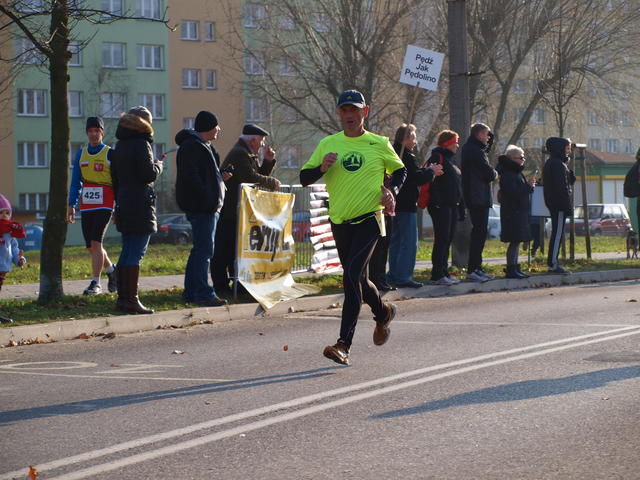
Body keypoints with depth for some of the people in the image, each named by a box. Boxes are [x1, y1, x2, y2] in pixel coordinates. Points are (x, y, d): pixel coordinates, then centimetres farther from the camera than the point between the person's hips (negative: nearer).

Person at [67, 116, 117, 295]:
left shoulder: (110, 154, -2)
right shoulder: (80, 154, 11)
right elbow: (76, 182, 16)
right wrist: (71, 205, 9)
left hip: (104, 206, -5)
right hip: (86, 206, 5)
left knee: (96, 242, -15)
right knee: (91, 246, 7)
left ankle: (95, 283, -10)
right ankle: (111, 270, 30)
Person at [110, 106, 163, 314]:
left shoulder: (120, 145, 14)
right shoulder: (141, 144, -12)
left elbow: (114, 177, 18)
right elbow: (149, 175, -17)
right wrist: (158, 165, 3)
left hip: (124, 205, 8)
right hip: (140, 206, -8)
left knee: (127, 253, 14)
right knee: (135, 254, -8)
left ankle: (122, 296, 16)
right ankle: (131, 299, -9)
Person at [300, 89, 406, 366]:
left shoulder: (379, 144, 1)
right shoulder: (328, 144, 6)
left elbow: (400, 170, 17)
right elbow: (304, 178, 6)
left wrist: (391, 191, -3)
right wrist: (322, 168, -14)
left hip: (368, 220, -4)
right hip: (339, 222, 4)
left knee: (352, 275, -20)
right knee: (358, 280, 15)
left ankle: (344, 345, -22)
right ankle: (383, 313, 46)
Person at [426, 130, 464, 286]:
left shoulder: (449, 160, 21)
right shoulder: (437, 158, -8)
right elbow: (432, 182, -18)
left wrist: (460, 208, 19)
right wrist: (436, 202, -25)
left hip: (452, 207, 9)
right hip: (441, 207, -9)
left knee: (448, 240, 10)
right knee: (442, 240, -9)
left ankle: (444, 273, 15)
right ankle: (438, 275, -7)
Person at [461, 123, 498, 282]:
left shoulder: (469, 148, 14)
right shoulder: (476, 151, -17)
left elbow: (487, 149, 35)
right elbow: (489, 173, -17)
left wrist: (491, 137, 18)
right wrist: (495, 174, 5)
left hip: (472, 197, 11)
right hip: (479, 198, -10)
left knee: (478, 232, 15)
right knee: (479, 233, -10)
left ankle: (476, 268, 19)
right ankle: (472, 270, -12)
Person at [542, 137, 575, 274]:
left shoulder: (550, 163, 19)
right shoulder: (557, 164, -15)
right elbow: (561, 187, -20)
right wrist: (568, 206, -20)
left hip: (553, 204, 11)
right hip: (559, 205, -11)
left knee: (557, 233, 12)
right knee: (558, 233, -8)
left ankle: (553, 263, 15)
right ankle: (553, 264, -9)